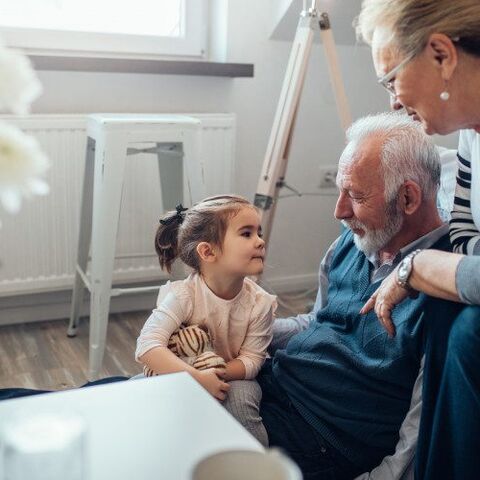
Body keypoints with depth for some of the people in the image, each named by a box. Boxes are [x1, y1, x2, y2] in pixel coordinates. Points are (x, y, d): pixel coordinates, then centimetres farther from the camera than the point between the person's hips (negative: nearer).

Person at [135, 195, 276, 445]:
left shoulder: (260, 303, -15)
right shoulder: (183, 295, -25)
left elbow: (251, 360, -12)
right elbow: (148, 345, -35)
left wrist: (219, 373, -32)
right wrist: (197, 377, -44)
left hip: (231, 380, 1)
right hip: (182, 379, -1)